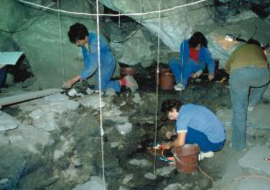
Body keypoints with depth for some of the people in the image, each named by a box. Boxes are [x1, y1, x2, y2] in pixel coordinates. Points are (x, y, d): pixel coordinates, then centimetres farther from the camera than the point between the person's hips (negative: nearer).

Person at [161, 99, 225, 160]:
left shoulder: (182, 116, -17)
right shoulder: (189, 106, 9)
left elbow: (180, 142, -21)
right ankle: (206, 151, 13)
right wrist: (172, 133, 15)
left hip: (213, 143, -9)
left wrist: (169, 145, -2)